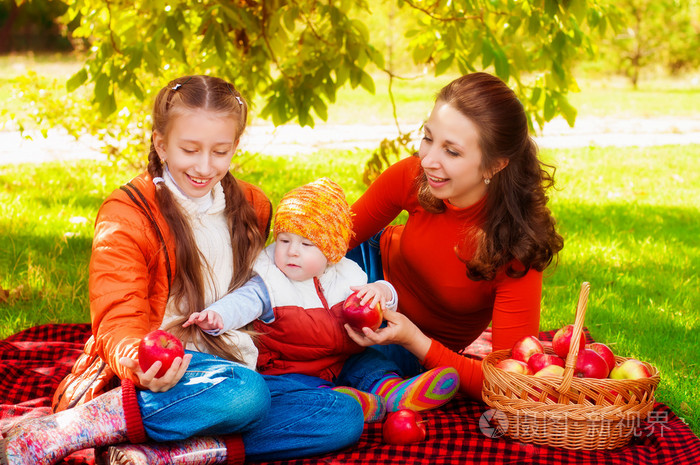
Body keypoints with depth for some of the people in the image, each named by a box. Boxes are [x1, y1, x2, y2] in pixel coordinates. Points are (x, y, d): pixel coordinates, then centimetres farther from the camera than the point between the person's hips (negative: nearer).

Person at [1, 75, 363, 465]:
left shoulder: (253, 206, 13)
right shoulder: (127, 214, -4)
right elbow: (118, 322, -12)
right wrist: (138, 358, -35)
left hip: (241, 370, 6)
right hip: (159, 377, -6)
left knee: (345, 417, -18)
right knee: (244, 394, -38)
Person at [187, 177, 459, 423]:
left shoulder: (347, 278, 7)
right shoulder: (269, 286, -5)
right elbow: (242, 303, -22)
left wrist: (380, 292, -16)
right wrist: (216, 317, -45)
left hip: (343, 363, 5)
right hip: (291, 370, -5)